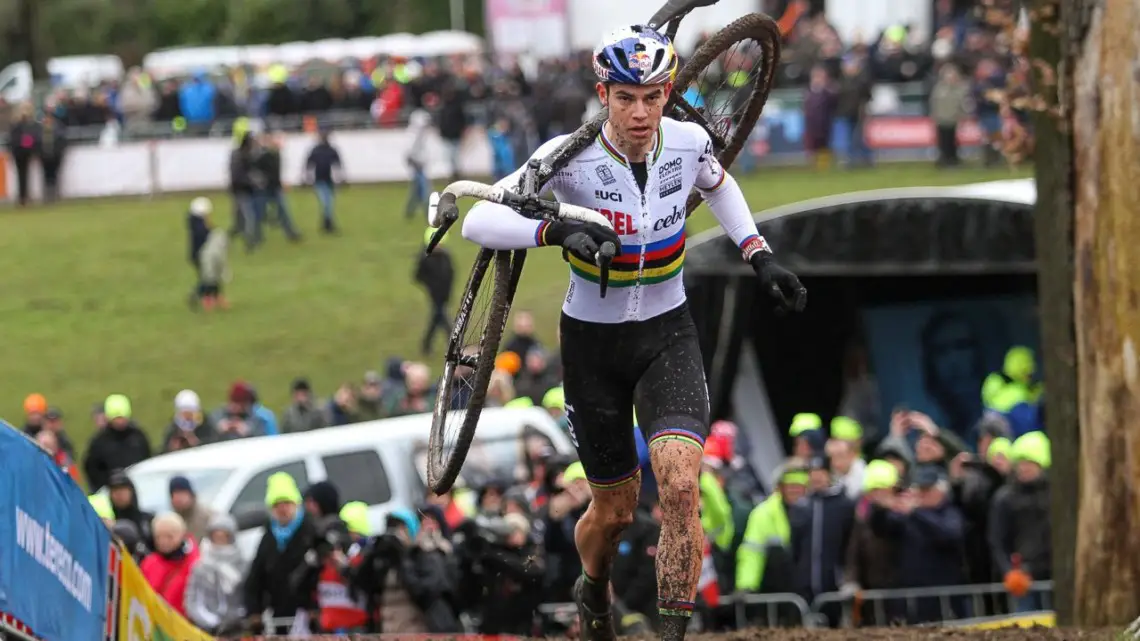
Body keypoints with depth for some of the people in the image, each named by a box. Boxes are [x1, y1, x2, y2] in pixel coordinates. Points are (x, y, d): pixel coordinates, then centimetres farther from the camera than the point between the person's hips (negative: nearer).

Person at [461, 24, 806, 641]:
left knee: (680, 486, -21)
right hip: (593, 341, -1)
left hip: (667, 335, 1)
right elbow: (478, 221, -27)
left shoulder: (688, 143, -11)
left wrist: (759, 256, 6)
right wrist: (555, 230, -43)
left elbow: (718, 186, 15)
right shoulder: (571, 157, -20)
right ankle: (594, 591, 45)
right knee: (615, 509, 10)